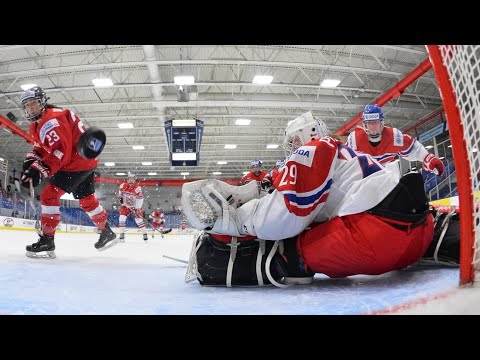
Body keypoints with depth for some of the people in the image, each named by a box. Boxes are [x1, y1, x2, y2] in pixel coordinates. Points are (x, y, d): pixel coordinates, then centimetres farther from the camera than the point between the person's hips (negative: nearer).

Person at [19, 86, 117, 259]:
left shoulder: (53, 119, -22)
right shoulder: (37, 124, 12)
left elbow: (60, 152, -30)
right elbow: (41, 147, 16)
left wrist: (39, 171, -33)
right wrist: (31, 161, -3)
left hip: (79, 161, -11)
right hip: (85, 160, 11)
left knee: (49, 195, -12)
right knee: (87, 199, 20)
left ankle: (47, 242, -7)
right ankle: (107, 233, 33)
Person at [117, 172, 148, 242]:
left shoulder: (137, 188, -25)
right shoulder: (123, 186, -11)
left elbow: (140, 199, -25)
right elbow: (120, 193, 11)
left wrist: (137, 209, -30)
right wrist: (120, 198, -9)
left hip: (135, 206, -3)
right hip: (125, 205, 3)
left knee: (139, 219, -10)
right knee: (122, 218, -12)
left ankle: (145, 234, 6)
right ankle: (122, 234, 0)